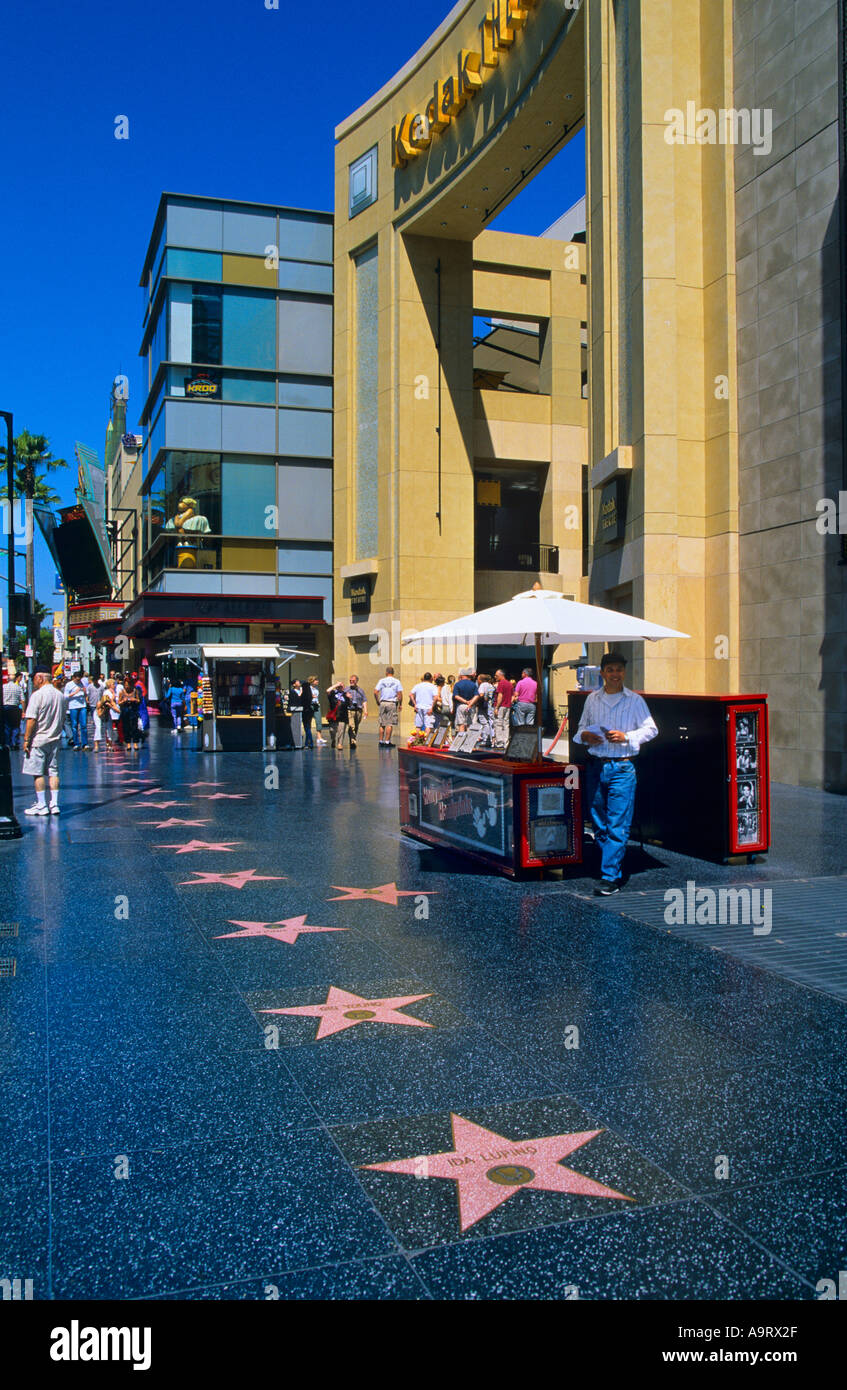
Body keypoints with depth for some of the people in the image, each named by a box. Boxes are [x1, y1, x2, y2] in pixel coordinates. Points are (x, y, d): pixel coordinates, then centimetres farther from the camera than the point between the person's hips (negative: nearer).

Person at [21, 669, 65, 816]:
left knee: (38, 773, 0)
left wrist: (26, 739, -10)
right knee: (53, 772, 9)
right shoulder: (60, 695, 7)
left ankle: (41, 806, 2)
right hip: (55, 740, 6)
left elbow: (31, 719, -16)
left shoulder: (37, 695, -13)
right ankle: (54, 804, 8)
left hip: (39, 740, -6)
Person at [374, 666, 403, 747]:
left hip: (383, 703, 2)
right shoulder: (397, 682, 0)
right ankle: (387, 742, -3)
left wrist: (377, 701, 9)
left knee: (382, 723, 9)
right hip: (392, 703, -2)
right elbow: (400, 694, -5)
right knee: (390, 724, -1)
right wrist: (400, 704, 4)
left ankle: (381, 741, 11)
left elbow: (375, 692, -3)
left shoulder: (381, 681, 5)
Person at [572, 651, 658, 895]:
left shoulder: (635, 701, 2)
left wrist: (626, 736, -12)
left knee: (617, 825, -8)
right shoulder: (592, 699, 12)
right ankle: (614, 870, 20)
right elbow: (582, 726, 22)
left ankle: (610, 877, -8)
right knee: (599, 823, 8)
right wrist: (584, 735, -1)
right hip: (595, 765, 4)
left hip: (622, 767, -4)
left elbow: (651, 729, 2)